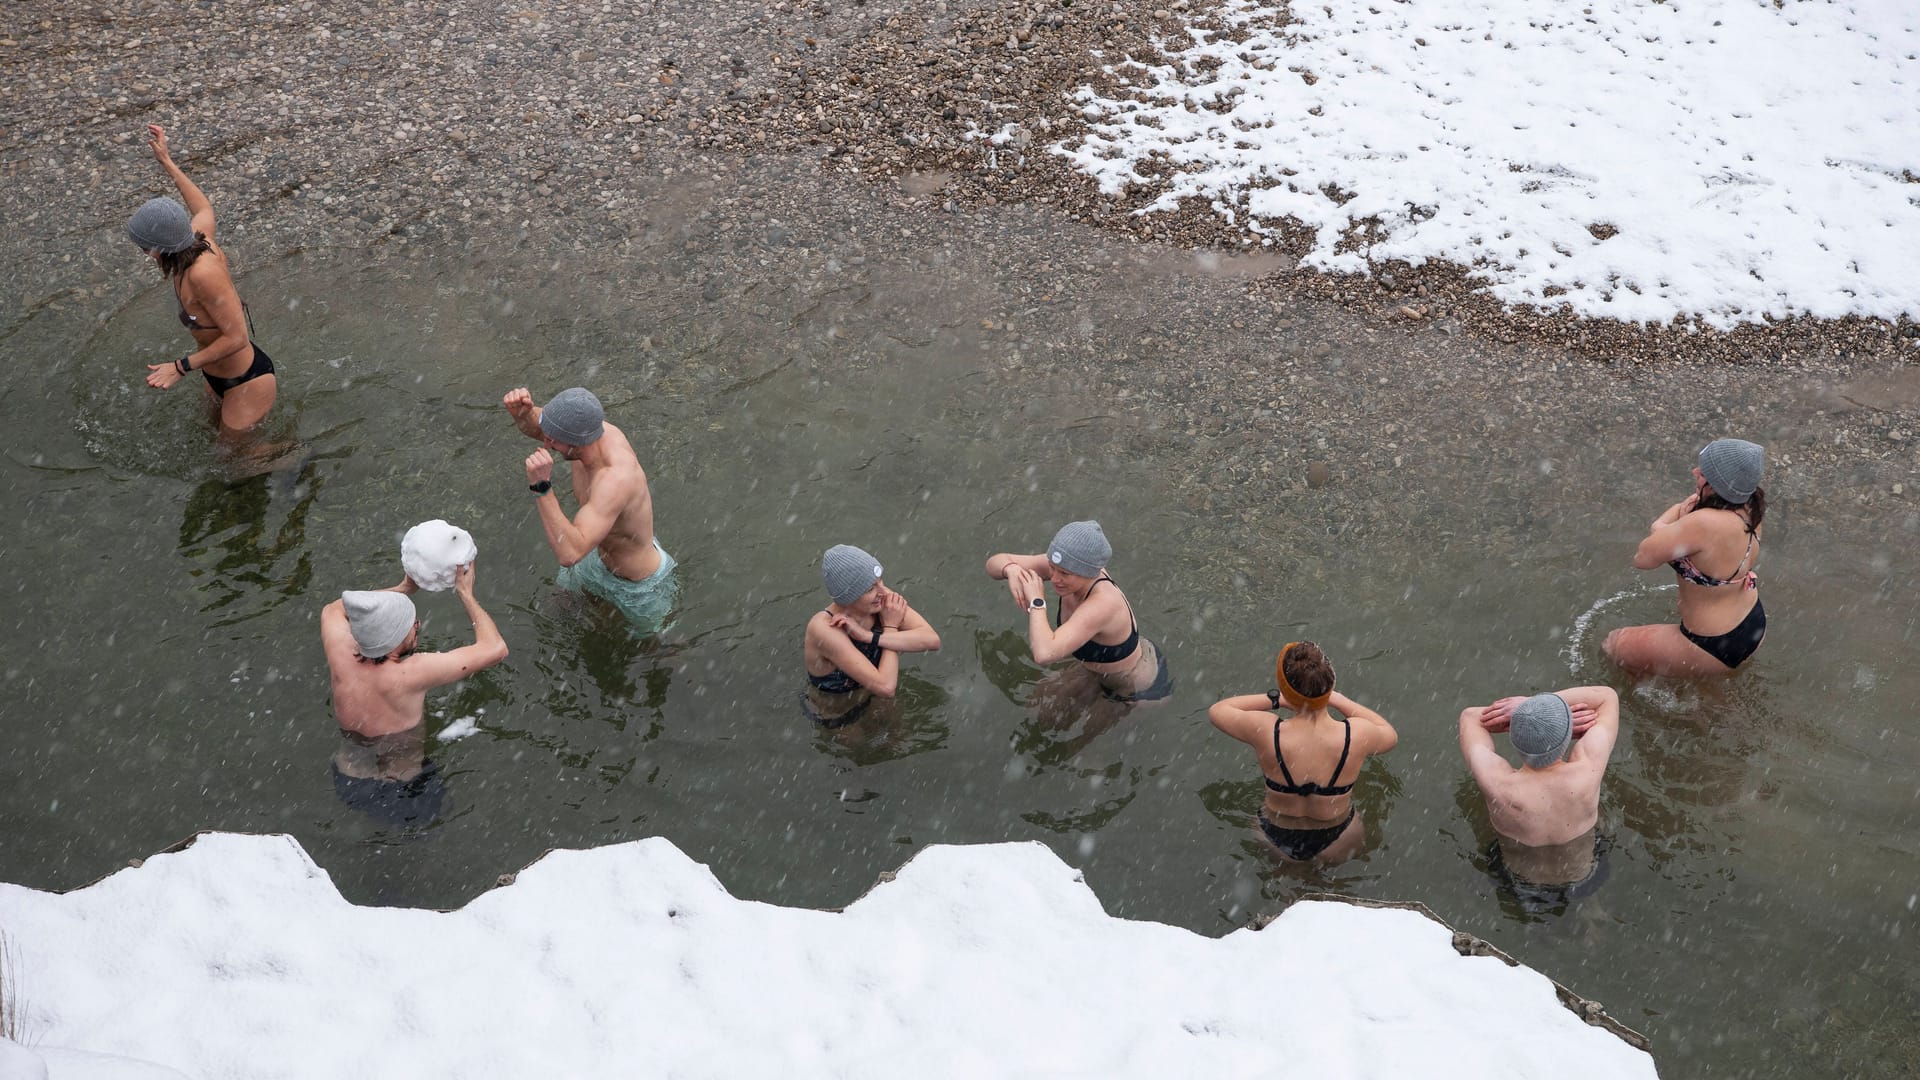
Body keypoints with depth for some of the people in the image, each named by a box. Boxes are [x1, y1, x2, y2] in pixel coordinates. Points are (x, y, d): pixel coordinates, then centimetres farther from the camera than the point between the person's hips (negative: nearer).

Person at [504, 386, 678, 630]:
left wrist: (541, 486, -58)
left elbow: (570, 554, -54)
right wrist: (521, 411, -30)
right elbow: (533, 426, -5)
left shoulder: (616, 479, -48)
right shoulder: (591, 428, -25)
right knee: (567, 589, 34)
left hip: (641, 585, -7)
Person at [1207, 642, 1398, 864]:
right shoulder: (1357, 735, -29)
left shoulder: (1265, 733, -30)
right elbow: (1391, 735, -2)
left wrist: (1274, 698, -7)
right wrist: (1338, 700, -2)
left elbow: (1216, 710, -7)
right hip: (1337, 849, -1)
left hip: (1276, 847, 1)